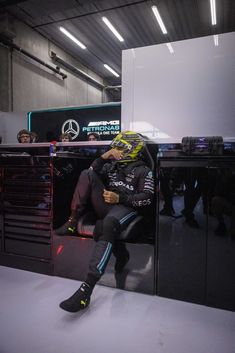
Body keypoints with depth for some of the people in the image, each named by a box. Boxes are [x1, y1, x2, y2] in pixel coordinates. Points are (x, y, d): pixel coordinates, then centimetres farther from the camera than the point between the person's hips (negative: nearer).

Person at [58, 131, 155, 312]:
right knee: (86, 174, -10)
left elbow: (147, 198, -4)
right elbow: (92, 172, 14)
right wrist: (104, 156, 1)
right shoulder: (112, 165, 26)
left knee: (107, 225, -40)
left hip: (126, 207, -5)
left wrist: (120, 198, -16)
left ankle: (87, 288, -40)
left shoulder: (143, 170, 9)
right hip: (106, 205, 6)